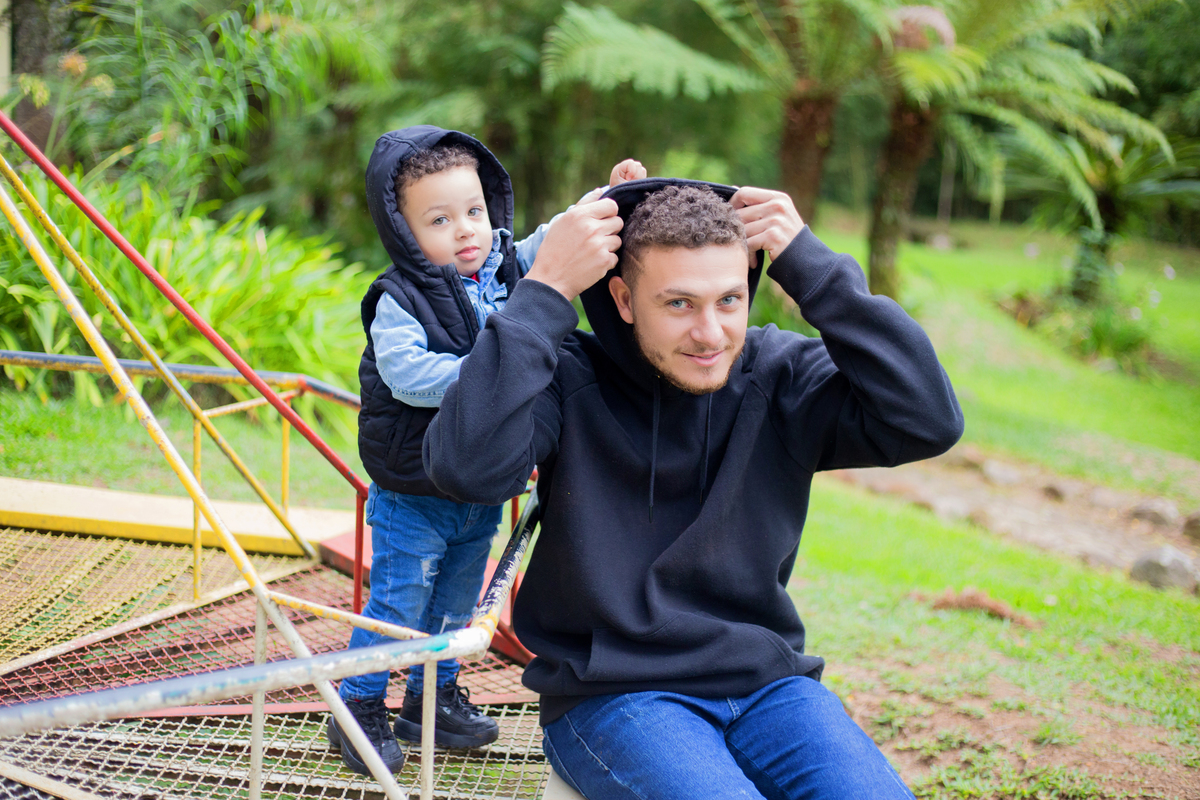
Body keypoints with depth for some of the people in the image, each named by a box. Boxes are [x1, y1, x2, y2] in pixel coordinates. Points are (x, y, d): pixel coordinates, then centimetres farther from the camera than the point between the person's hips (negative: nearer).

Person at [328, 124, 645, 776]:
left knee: (455, 602, 20)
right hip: (413, 497, -6)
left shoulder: (509, 266, -1)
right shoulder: (399, 300, -18)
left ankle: (434, 695, 38)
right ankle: (358, 709, 20)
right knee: (395, 605, 3)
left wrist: (611, 196, -4)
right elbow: (406, 374, -30)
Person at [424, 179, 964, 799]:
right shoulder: (571, 379, -7)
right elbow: (467, 467, -24)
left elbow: (929, 422, -12)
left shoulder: (780, 376, 1)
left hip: (766, 682, 3)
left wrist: (812, 266, -13)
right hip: (610, 694, -3)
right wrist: (544, 289, -22)